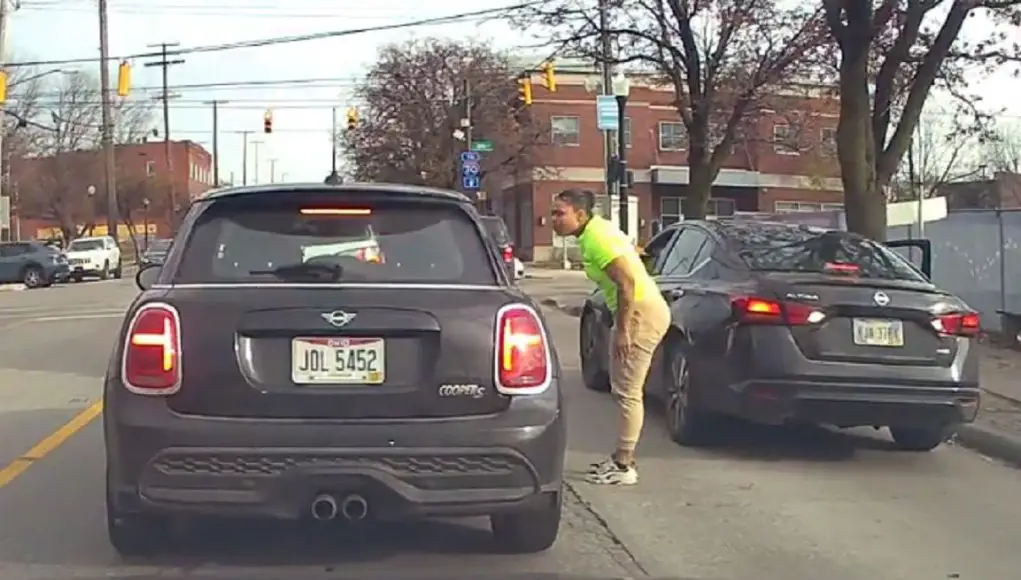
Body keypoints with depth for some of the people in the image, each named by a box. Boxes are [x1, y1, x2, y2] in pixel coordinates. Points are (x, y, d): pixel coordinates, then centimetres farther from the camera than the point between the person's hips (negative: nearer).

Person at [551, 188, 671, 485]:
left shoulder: (597, 239, -19)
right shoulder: (592, 234, 11)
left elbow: (627, 283, -25)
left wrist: (622, 330, -22)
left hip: (643, 313, -10)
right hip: (634, 311, 10)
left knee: (628, 391, -7)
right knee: (622, 389, 16)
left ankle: (624, 466, -1)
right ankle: (622, 457, 25)